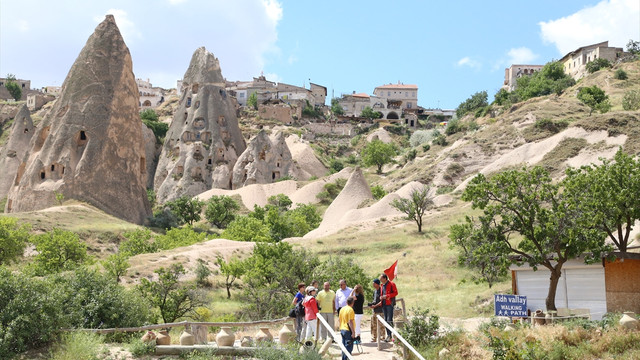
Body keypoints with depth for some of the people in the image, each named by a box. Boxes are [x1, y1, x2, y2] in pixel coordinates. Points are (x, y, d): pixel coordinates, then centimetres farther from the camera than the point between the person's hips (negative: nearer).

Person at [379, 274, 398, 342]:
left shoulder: (391, 284, -6)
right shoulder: (382, 285, 16)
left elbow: (396, 293, -10)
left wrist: (387, 296, -17)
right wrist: (381, 297, 5)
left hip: (390, 304, -8)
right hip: (384, 304, 8)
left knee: (389, 320, -11)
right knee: (386, 320, 10)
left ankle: (390, 335, -8)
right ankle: (388, 335, 16)